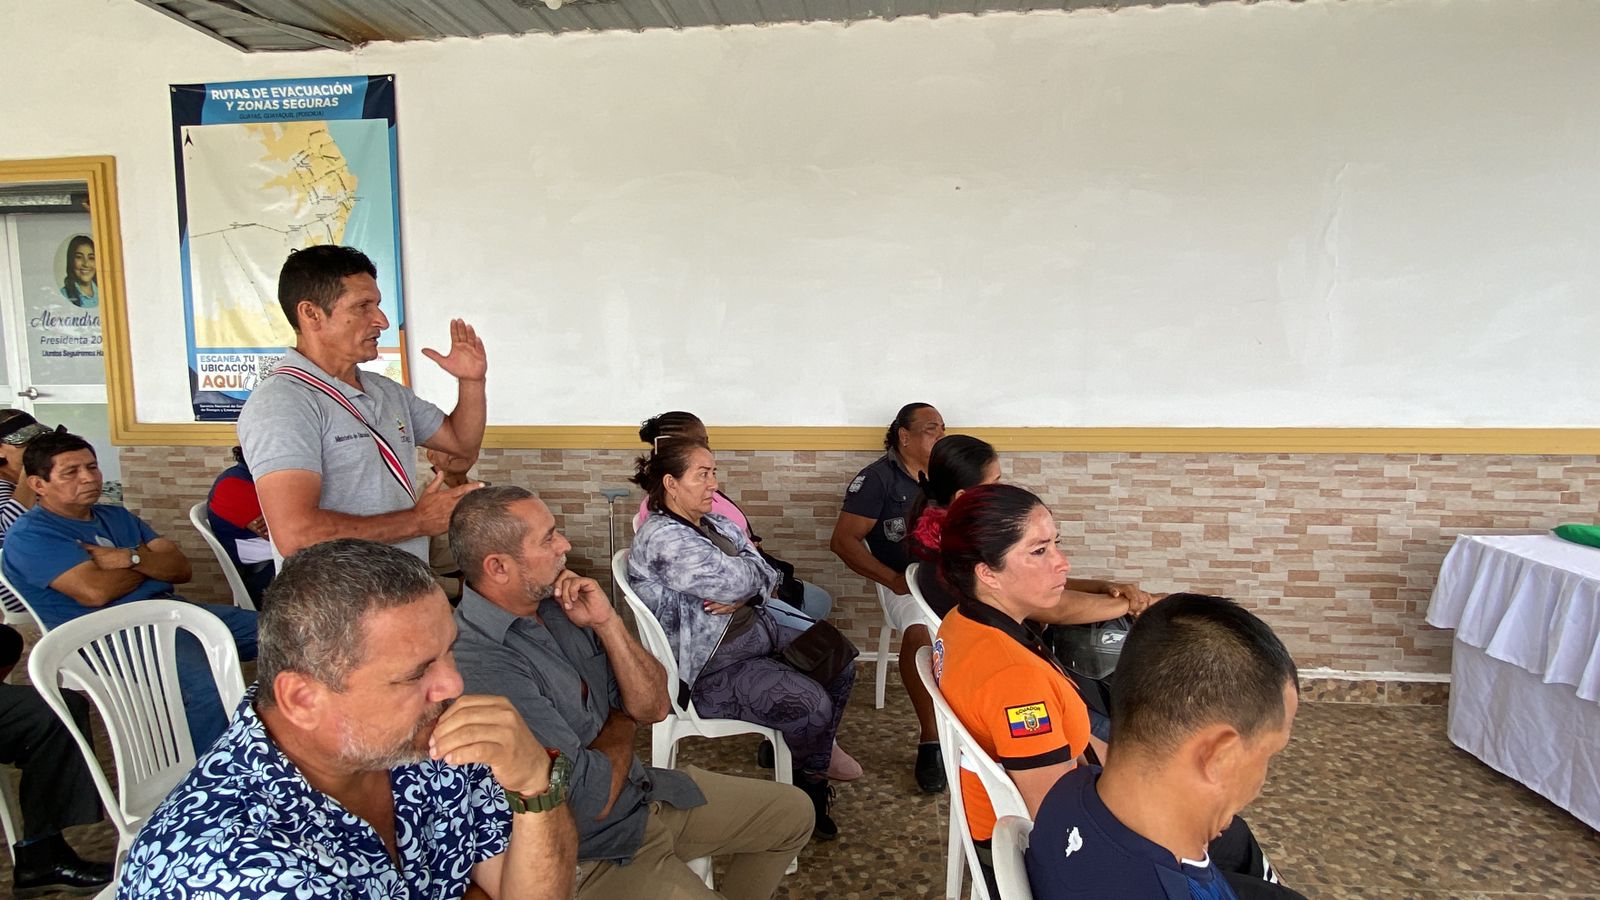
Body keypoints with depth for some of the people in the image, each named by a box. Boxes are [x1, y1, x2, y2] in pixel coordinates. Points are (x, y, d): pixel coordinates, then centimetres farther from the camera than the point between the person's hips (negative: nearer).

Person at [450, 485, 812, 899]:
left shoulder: (556, 605, -3)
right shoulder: (479, 663, -29)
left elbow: (653, 708, -1)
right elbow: (590, 803, -27)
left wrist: (608, 624, -17)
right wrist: (621, 725, -7)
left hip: (648, 790, 8)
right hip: (592, 852, -8)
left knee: (793, 812, 15)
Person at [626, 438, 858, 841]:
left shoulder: (714, 523, 9)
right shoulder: (661, 539, -22)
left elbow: (766, 575, 6)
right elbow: (737, 579, -27)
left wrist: (742, 593, -16)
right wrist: (750, 574, -3)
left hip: (757, 631, 10)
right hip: (713, 668, -10)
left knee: (841, 668, 6)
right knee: (812, 704, -22)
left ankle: (813, 758, 23)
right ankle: (811, 772, 14)